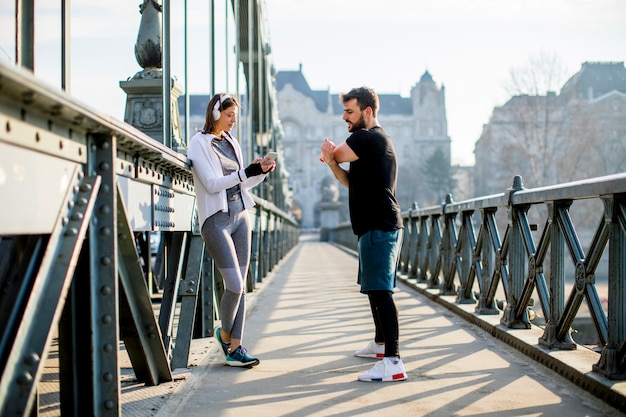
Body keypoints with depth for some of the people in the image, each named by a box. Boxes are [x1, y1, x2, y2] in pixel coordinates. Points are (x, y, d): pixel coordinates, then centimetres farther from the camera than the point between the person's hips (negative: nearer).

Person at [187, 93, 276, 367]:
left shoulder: (231, 142, 14)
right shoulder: (200, 143, -6)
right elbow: (212, 183, -15)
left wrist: (262, 172, 2)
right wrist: (247, 172, -20)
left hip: (240, 216, 7)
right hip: (216, 219, -7)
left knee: (240, 285, 4)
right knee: (234, 285, -12)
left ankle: (235, 348, 9)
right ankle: (225, 334, 16)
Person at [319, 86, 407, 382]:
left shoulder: (367, 138, -13)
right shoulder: (374, 141, 20)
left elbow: (335, 153, -5)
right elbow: (351, 181, 19)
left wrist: (330, 154, 17)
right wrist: (332, 163, 2)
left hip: (379, 227, -11)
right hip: (376, 227, 11)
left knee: (380, 291, -14)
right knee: (375, 288, 21)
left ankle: (393, 362, -17)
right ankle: (380, 344, 35)